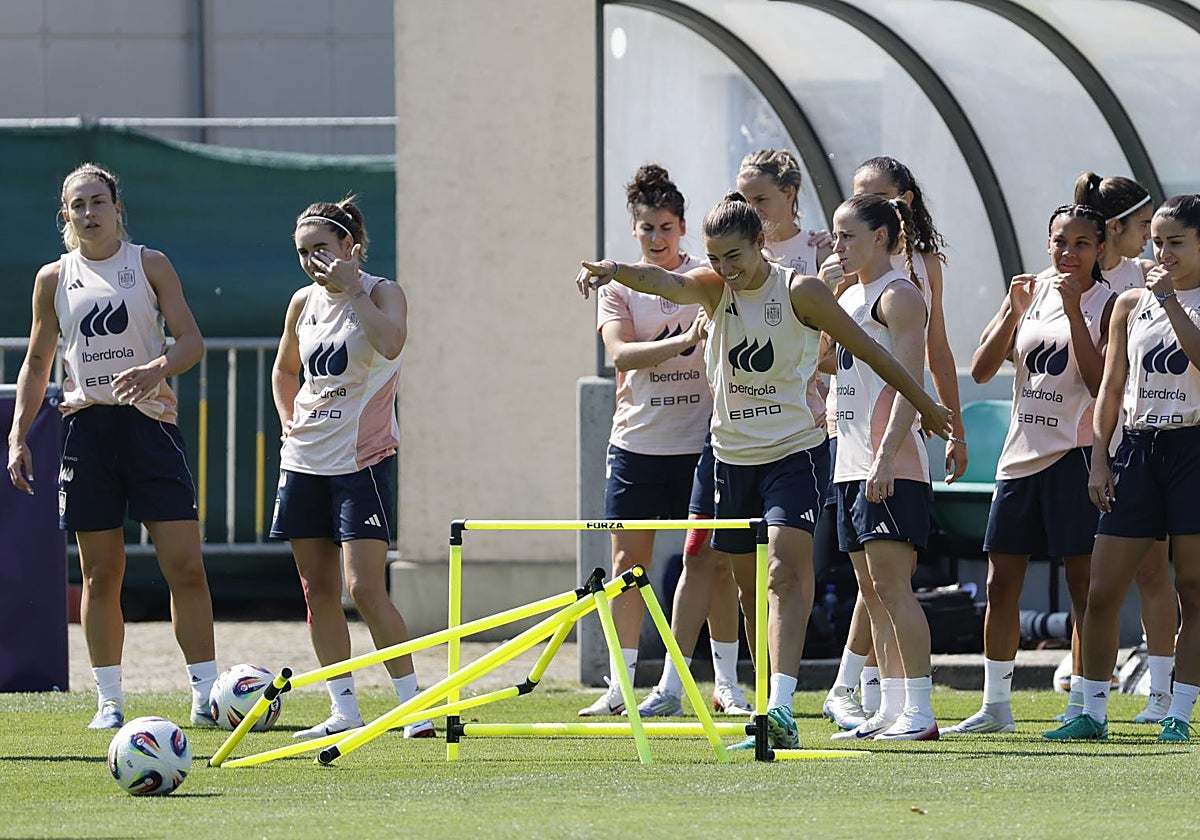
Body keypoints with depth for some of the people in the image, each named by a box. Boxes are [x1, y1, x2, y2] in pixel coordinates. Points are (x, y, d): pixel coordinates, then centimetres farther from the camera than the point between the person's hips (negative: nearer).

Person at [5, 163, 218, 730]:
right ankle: (109, 700, 8)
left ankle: (206, 694, -6)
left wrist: (156, 368, -21)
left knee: (184, 565, -9)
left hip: (150, 422, -2)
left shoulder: (150, 264, 5)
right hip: (86, 424, 2)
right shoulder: (54, 279, 11)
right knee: (100, 573, 3)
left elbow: (191, 340, 0)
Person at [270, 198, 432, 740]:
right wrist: (290, 425, 12)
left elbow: (390, 343, -29)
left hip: (362, 460, -6)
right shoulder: (304, 303, 10)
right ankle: (343, 710, 11)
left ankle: (412, 704, -10)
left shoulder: (381, 293, -7)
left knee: (365, 588, -15)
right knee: (318, 589, 5)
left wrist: (352, 288, -22)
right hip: (304, 462, 6)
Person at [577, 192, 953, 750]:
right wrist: (615, 271, -42)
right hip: (733, 456, 5)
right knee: (751, 584, 10)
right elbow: (665, 282, -20)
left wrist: (924, 405, 9)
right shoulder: (713, 288, 1)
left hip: (795, 452, -5)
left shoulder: (799, 292, -8)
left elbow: (866, 349, 0)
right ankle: (771, 716, 20)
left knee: (785, 570, -22)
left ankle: (782, 706, -34)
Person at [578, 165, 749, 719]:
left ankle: (726, 684, 6)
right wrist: (683, 341, -27)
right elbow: (620, 353, -13)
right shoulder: (619, 288, 3)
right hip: (637, 443, 1)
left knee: (710, 560, 0)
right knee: (628, 562, 2)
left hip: (700, 442, -1)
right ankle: (620, 687, 7)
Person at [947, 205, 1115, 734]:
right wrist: (1013, 309, -7)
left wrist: (1073, 310, -18)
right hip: (1022, 452, 6)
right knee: (1002, 581, 6)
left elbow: (1100, 382, -16)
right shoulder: (1033, 295, 12)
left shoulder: (1108, 305, -3)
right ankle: (995, 706, 14)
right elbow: (982, 369, 5)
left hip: (1076, 453, -6)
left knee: (1083, 582, -6)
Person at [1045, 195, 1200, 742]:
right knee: (1102, 591, 0)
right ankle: (1092, 713, 7)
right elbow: (1110, 389, 13)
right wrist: (1099, 459, 5)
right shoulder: (1131, 305, 12)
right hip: (1137, 449, 4)